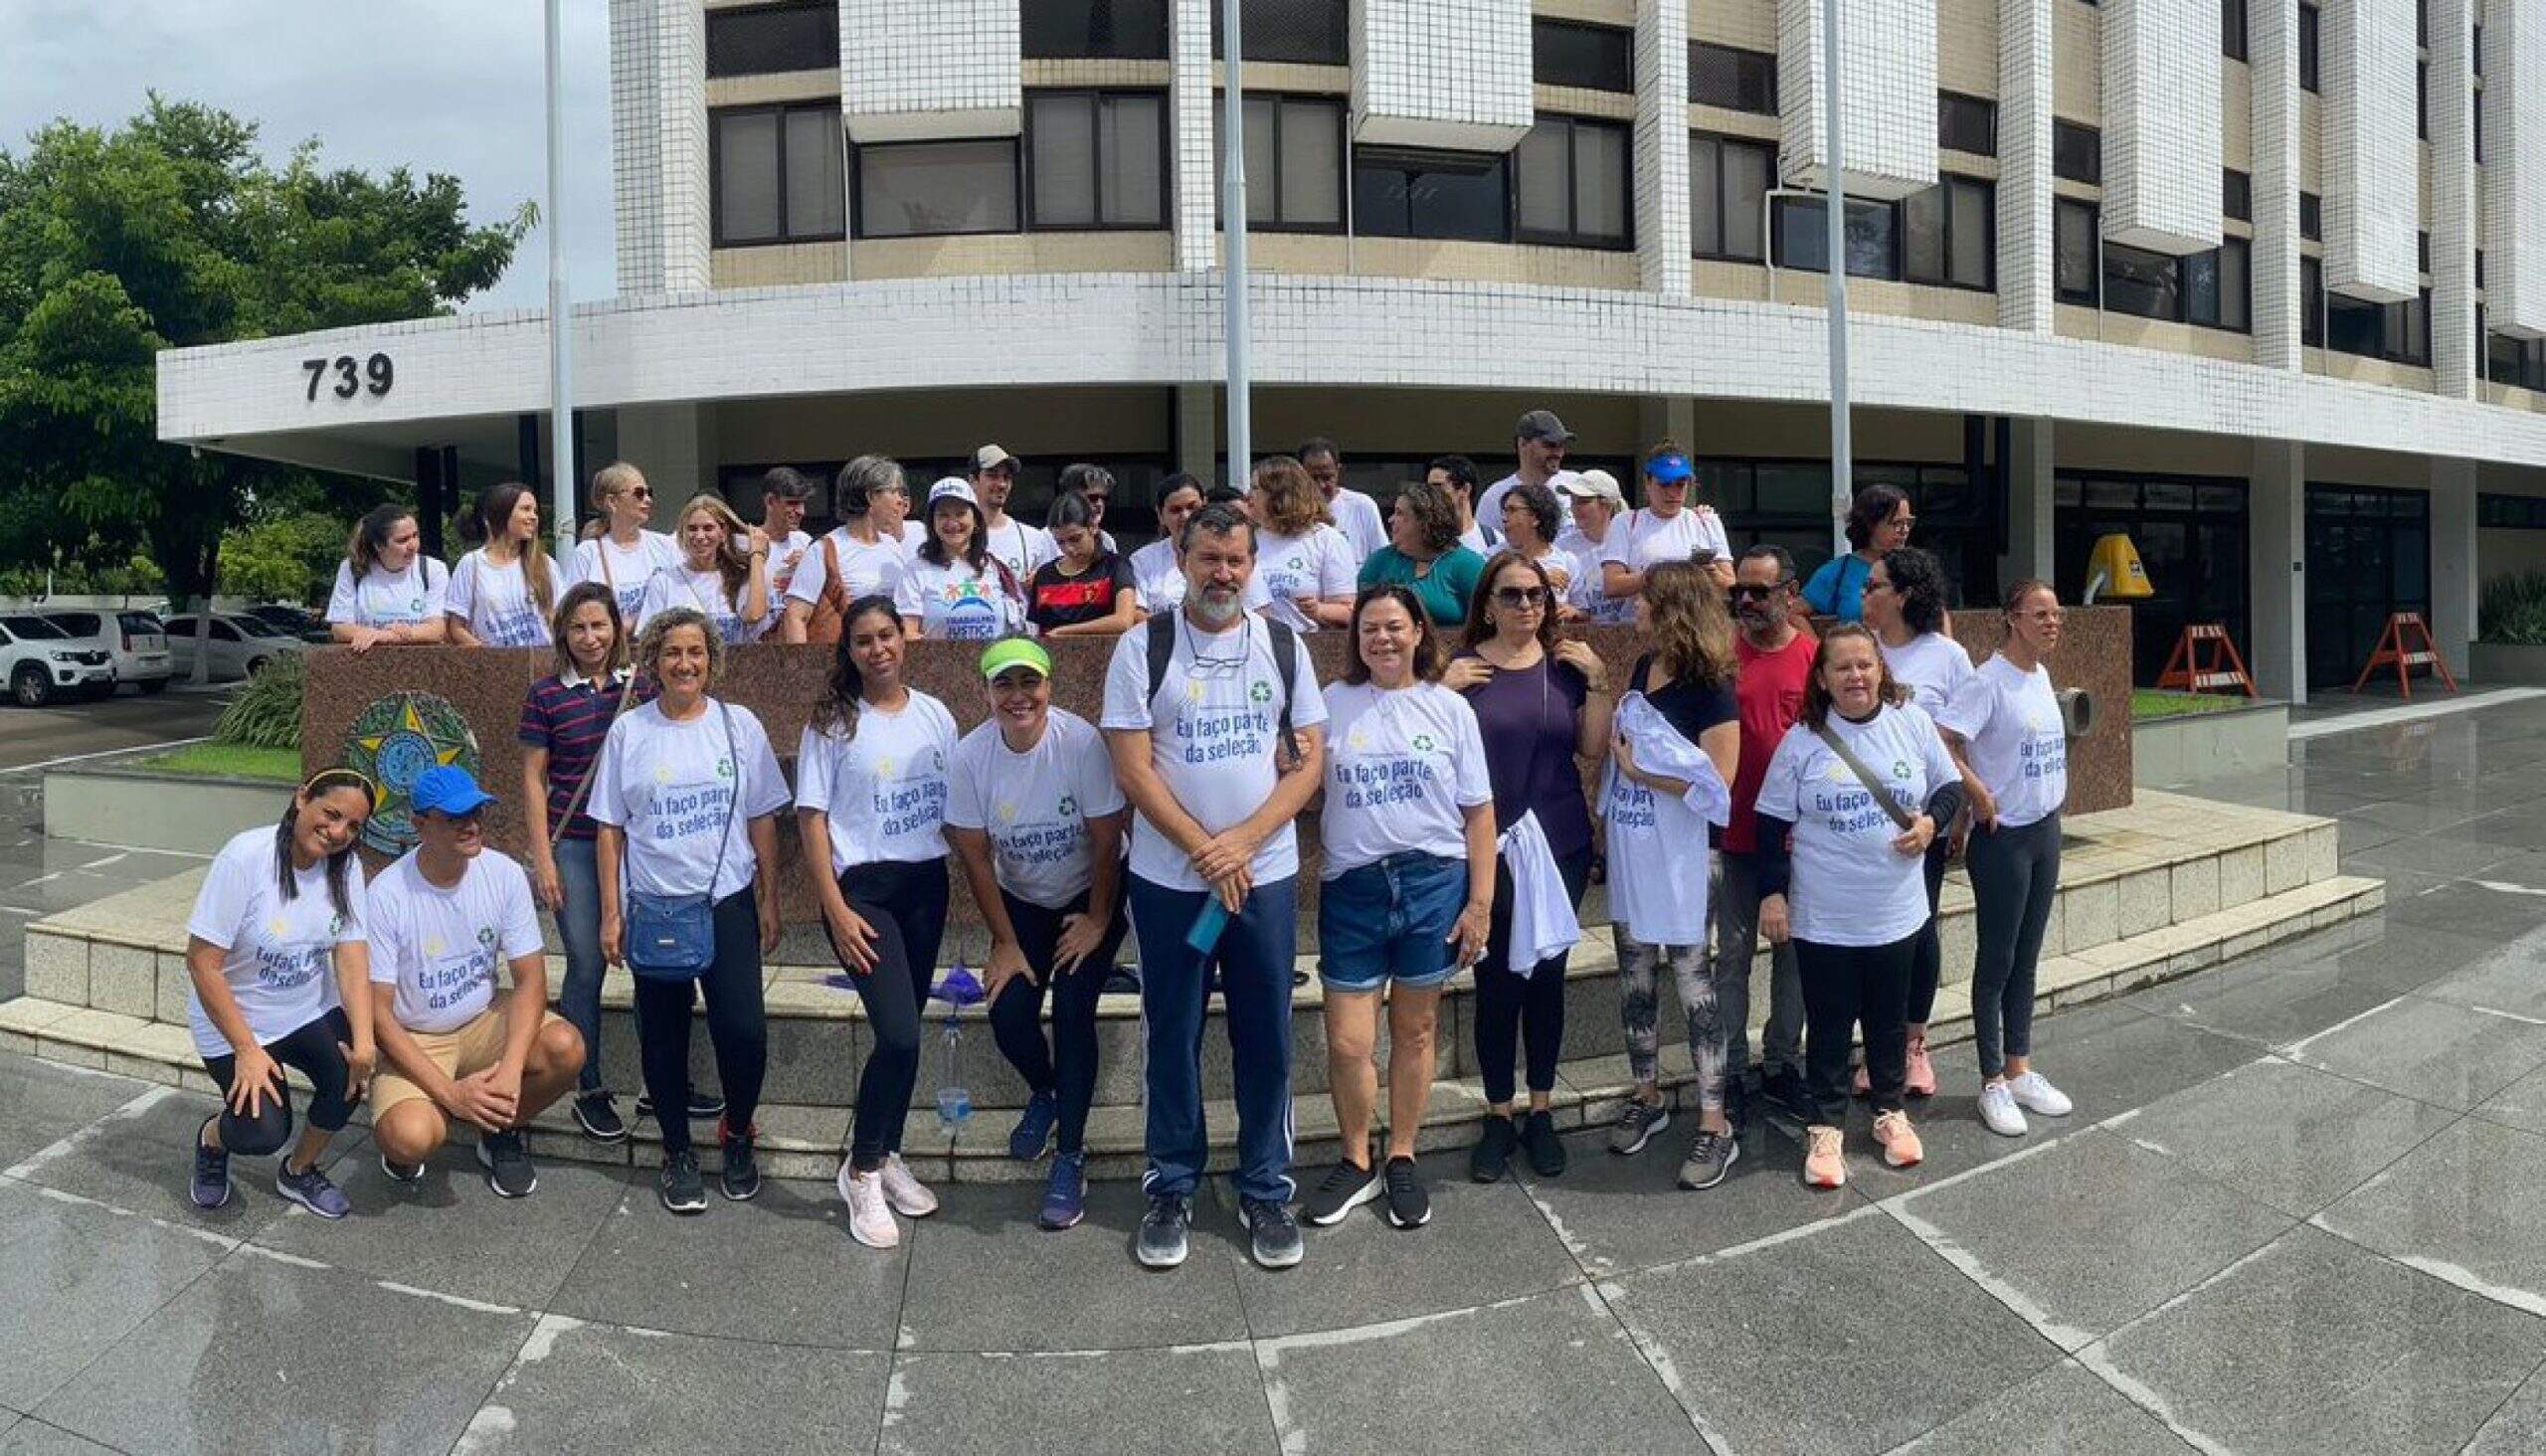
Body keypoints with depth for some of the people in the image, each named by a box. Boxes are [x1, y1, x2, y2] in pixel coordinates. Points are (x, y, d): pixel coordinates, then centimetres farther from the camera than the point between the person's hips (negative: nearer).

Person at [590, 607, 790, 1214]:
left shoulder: (739, 725, 3)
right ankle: (678, 1152, 23)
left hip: (727, 901, 0)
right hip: (653, 907, 1)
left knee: (743, 1029, -8)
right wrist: (611, 913, 1)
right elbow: (610, 829, 4)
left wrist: (770, 901, 5)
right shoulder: (628, 731, 2)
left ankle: (737, 1132, 18)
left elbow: (762, 820, 7)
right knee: (663, 1036, 6)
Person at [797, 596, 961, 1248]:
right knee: (900, 1036, -14)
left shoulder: (935, 716, 7)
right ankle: (861, 1170, 4)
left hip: (926, 885, 4)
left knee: (905, 1031, 9)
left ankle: (885, 1155, 27)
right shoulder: (832, 723, -3)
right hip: (862, 888, -4)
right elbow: (812, 819, -5)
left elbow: (956, 805, 13)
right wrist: (836, 911, -12)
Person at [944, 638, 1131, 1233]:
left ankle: (1070, 1157, -3)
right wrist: (1005, 942, -8)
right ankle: (1043, 1093, 26)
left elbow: (1106, 841, -17)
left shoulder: (1082, 743, -26)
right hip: (1020, 899, 3)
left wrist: (1098, 921, -11)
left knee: (1073, 1012, -16)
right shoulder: (970, 756, -17)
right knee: (1008, 1013, -9)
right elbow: (974, 856, -10)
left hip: (1092, 895, -3)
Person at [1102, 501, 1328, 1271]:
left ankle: (1266, 1191, 21)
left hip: (1266, 874, 2)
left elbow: (1310, 758, 1)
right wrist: (1206, 852, -13)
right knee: (1172, 1037, 8)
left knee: (1266, 1037, 8)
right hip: (1168, 877, -2)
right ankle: (1171, 1189, 22)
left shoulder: (1283, 645, 3)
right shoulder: (1143, 647, -4)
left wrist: (1244, 840, -12)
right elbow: (1132, 768, -8)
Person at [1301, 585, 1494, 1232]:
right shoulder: (1333, 705, 4)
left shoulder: (1450, 708, 4)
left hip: (1434, 883, 0)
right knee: (1347, 1043, 1)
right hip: (1352, 887, 0)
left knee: (1415, 1032, 10)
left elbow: (1478, 812, 4)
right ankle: (1357, 1163, 22)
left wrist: (1480, 903, -1)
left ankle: (1401, 1161, 27)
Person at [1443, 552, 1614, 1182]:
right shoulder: (1462, 668, 0)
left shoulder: (1567, 666, 6)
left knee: (1546, 977, 9)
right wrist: (1444, 691, -14)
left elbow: (1592, 751, 2)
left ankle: (1540, 1113, 22)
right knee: (1496, 981, 2)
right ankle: (1498, 1118, 16)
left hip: (1560, 848, 2)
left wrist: (1598, 682, -7)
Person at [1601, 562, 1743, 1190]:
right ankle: (1646, 1097, 31)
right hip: (1629, 856, 7)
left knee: (1693, 981, -1)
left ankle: (1715, 1125, 8)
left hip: (1679, 860, -7)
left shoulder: (1707, 689, -14)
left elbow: (1718, 785, -19)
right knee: (1634, 978, 15)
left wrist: (1643, 771, -16)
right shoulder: (1643, 669, 9)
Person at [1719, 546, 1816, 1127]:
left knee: (1793, 951, 12)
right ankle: (1731, 1072, 16)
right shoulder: (1723, 654, -1)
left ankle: (1781, 1064, 27)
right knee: (1733, 954, 6)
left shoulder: (1814, 656, -2)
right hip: (1738, 833, 0)